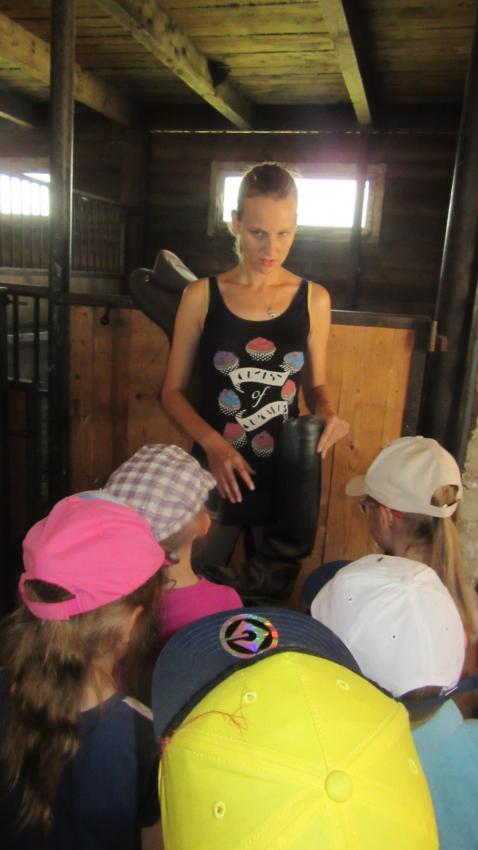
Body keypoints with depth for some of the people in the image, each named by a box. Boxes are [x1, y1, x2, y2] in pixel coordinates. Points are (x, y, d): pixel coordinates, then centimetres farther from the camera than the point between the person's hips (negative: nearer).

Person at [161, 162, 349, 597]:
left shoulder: (314, 299, -2)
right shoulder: (202, 295, -7)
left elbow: (315, 383, 8)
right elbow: (173, 390, -3)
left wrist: (327, 413, -14)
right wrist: (211, 443, -19)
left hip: (286, 471, 2)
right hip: (215, 470, -1)